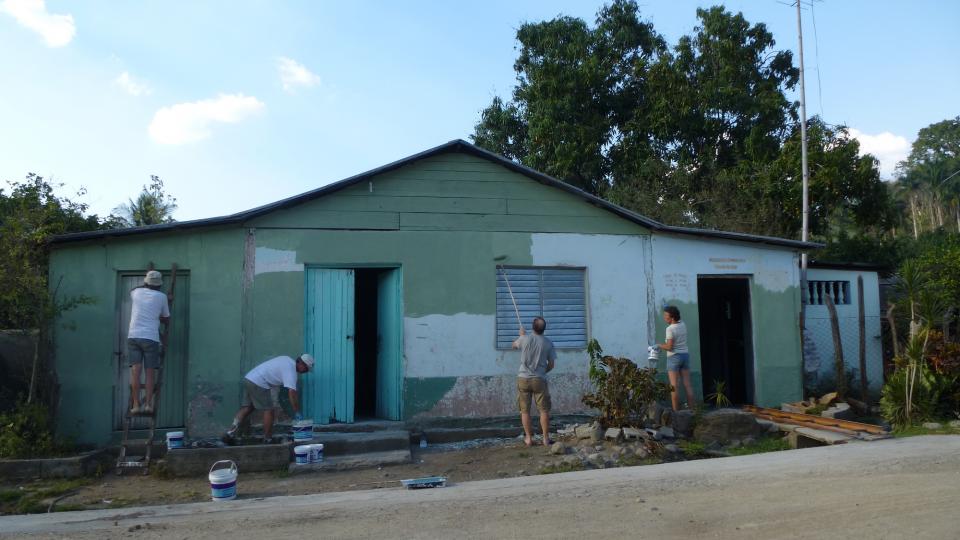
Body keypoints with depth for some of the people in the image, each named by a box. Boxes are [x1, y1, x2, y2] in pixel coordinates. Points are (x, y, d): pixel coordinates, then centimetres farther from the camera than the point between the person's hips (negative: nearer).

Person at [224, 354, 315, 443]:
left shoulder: (288, 360, 15)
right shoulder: (291, 370, -14)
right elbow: (292, 392, -22)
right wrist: (297, 412, -18)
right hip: (258, 384, -9)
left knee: (247, 408, 12)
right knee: (269, 410, -2)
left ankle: (230, 432, 7)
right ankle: (268, 439, 5)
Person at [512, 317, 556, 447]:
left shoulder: (525, 339, -4)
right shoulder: (548, 343, -3)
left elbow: (514, 345, 19)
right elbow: (551, 365, 3)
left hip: (523, 379, 0)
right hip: (539, 379, 0)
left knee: (525, 410, 7)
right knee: (544, 410, 6)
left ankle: (528, 438, 9)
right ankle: (546, 438, 7)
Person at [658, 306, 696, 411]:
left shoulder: (670, 329, -15)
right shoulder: (682, 324, 5)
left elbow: (669, 347, -18)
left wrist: (659, 345, -2)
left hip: (674, 357, -7)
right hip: (685, 355, 7)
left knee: (674, 386, -4)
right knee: (687, 385, 6)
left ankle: (676, 412, -4)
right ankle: (691, 410, 6)